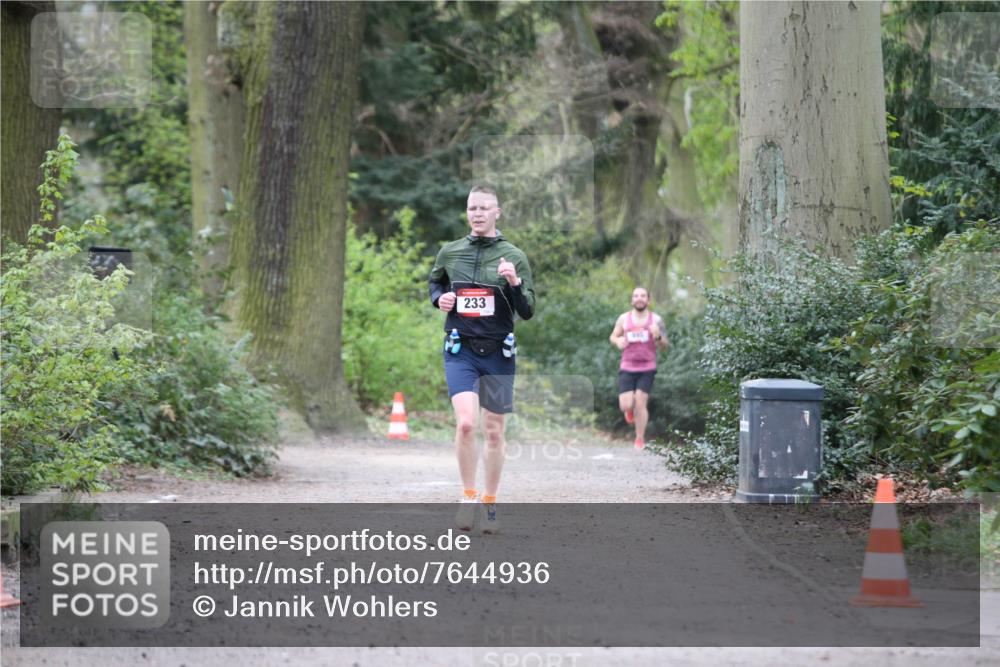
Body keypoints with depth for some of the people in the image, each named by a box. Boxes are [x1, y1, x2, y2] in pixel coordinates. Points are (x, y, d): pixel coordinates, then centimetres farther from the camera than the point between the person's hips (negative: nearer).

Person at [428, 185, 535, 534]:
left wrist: (514, 283, -20)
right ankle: (468, 497, -4)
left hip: (498, 352, 0)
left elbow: (527, 312, -2)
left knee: (494, 431, 7)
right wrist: (440, 298, 2)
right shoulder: (449, 252, 5)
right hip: (460, 350, 0)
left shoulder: (513, 256, -1)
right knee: (465, 423, -19)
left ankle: (489, 503, 22)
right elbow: (435, 283, 25)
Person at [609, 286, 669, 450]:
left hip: (647, 368, -1)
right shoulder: (624, 318, 2)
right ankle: (630, 409, 32)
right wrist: (618, 341, -9)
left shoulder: (656, 319, -1)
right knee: (625, 405, -7)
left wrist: (658, 337, -19)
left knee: (641, 403, -6)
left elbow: (665, 346, 3)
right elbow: (613, 337, 15)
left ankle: (640, 439, 9)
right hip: (627, 367, 1)